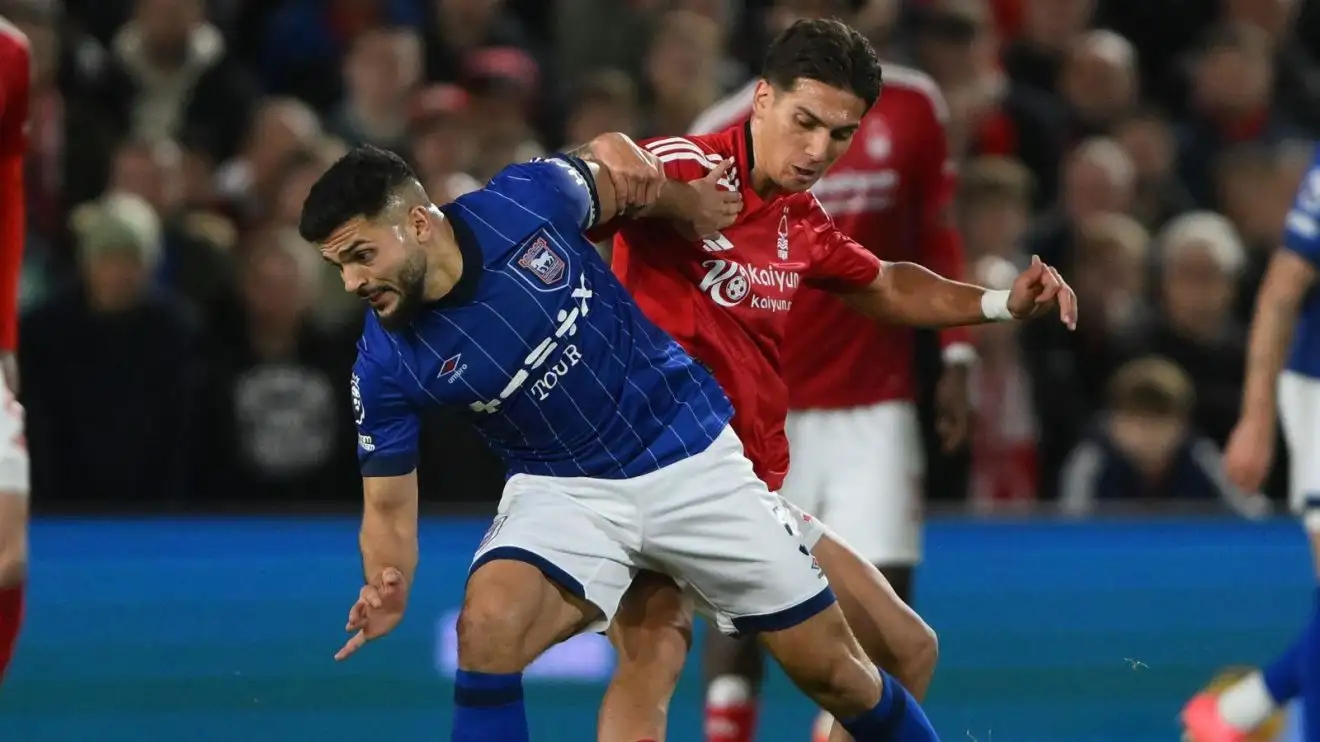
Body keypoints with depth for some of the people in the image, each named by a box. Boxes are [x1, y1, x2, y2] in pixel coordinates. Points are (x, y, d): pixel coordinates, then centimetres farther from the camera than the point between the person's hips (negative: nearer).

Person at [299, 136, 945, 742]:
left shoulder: (529, 200, -20)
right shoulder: (384, 366, -17)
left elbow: (616, 163, 2)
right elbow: (389, 504, -9)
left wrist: (690, 205, 18)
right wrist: (386, 591, -28)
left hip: (691, 458, 1)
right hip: (560, 488, 0)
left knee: (829, 667, 4)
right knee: (488, 626, -30)